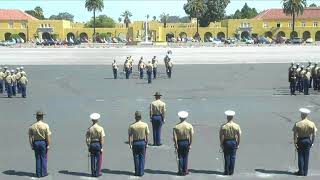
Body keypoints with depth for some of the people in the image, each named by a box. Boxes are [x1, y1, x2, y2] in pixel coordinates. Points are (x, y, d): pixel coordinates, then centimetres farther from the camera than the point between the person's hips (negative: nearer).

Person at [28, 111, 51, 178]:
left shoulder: (32, 126, -2)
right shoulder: (45, 125, -11)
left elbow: (30, 137, -2)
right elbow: (48, 136, -14)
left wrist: (31, 145, 5)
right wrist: (48, 145, -8)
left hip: (36, 143, 3)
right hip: (43, 142, -3)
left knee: (38, 158, 11)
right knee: (44, 158, 7)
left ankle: (38, 174, 13)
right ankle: (43, 173, 9)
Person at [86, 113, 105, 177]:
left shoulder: (89, 129, -1)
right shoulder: (100, 128, -9)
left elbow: (87, 139, -1)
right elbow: (102, 139, -11)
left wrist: (88, 146, 9)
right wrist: (102, 147, -7)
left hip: (92, 144, 3)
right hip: (98, 144, -3)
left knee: (93, 159, 12)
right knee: (98, 159, 6)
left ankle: (93, 173, 17)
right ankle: (97, 173, 8)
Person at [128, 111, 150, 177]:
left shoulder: (132, 126, -13)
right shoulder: (145, 125, -10)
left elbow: (130, 136, -8)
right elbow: (147, 135, -4)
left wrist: (130, 144, 3)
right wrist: (146, 143, 7)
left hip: (135, 143, 0)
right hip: (142, 142, 0)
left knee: (136, 157, 11)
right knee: (142, 157, 10)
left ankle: (137, 172, 16)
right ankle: (141, 172, 12)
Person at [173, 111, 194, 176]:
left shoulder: (176, 126, -9)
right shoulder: (189, 126, -6)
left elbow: (175, 137, -10)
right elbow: (191, 136, -7)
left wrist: (176, 145, -4)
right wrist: (190, 144, 0)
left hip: (179, 143, -1)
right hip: (186, 142, 1)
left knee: (180, 157, 8)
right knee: (185, 157, 10)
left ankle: (180, 171, 10)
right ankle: (185, 171, 13)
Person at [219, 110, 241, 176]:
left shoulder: (223, 126, -9)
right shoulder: (237, 126, -4)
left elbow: (221, 136, -10)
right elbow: (239, 136, -3)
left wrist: (221, 144, -1)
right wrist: (238, 144, 5)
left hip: (226, 142, -1)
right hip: (234, 142, 1)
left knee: (227, 157, 6)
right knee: (232, 157, 8)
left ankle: (226, 171, 9)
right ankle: (231, 171, 11)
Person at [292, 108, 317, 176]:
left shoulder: (298, 124, -12)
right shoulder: (312, 124, -5)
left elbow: (295, 135, -13)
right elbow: (314, 134, -2)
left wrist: (295, 143, -5)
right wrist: (312, 142, 7)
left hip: (300, 141, -2)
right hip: (308, 140, 2)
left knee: (300, 156, 9)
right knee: (306, 157, 10)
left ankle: (301, 172, 11)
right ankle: (305, 172, 13)